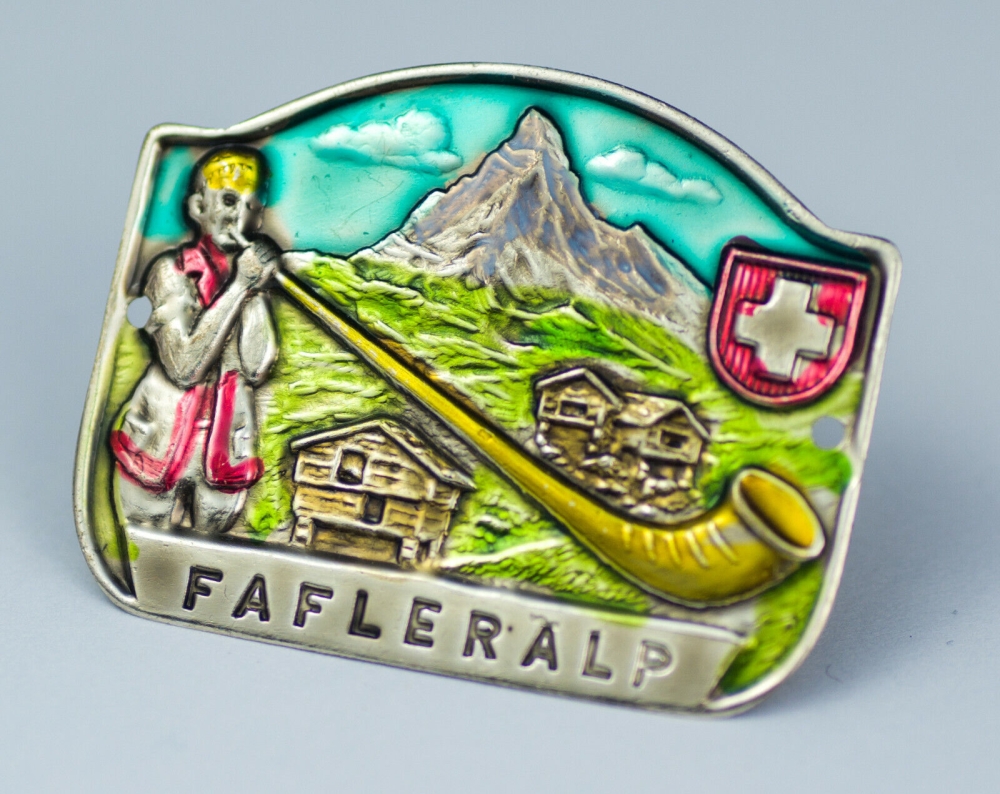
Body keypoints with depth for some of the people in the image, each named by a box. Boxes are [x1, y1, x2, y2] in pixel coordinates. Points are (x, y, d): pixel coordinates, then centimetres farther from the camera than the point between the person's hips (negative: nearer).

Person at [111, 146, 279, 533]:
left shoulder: (256, 268, 3)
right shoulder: (171, 271, -9)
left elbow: (256, 369, -8)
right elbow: (184, 368, -21)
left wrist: (258, 289, -14)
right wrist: (238, 285, -19)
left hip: (226, 451, 3)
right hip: (162, 440, -3)